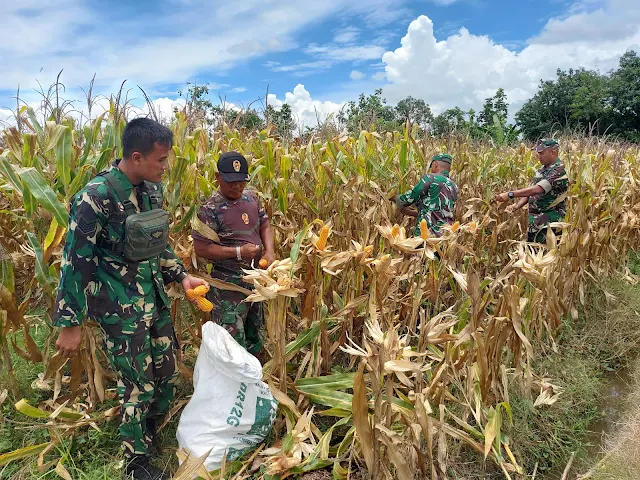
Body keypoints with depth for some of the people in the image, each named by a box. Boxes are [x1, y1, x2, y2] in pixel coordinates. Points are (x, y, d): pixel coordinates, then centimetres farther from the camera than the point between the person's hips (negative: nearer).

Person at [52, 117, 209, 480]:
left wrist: (182, 276, 8)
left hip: (155, 298, 7)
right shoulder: (97, 197, -20)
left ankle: (147, 435, 44)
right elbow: (76, 260, -16)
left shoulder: (152, 188, 2)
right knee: (139, 387, 6)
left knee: (169, 376, 16)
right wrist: (70, 322, -12)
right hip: (120, 308, -7)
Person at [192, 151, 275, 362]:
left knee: (254, 331, 24)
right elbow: (201, 249, -18)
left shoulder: (251, 197, 2)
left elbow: (265, 225, 10)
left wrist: (269, 251, -9)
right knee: (232, 339, -2)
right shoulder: (210, 209, -18)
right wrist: (238, 251, -23)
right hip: (228, 283, -7)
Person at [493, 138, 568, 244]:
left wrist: (510, 194, -30)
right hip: (535, 221, 9)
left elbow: (537, 189, -27)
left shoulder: (559, 170, -15)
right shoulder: (542, 169, 13)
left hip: (550, 224, -9)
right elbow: (529, 191, 13)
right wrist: (516, 205, -5)